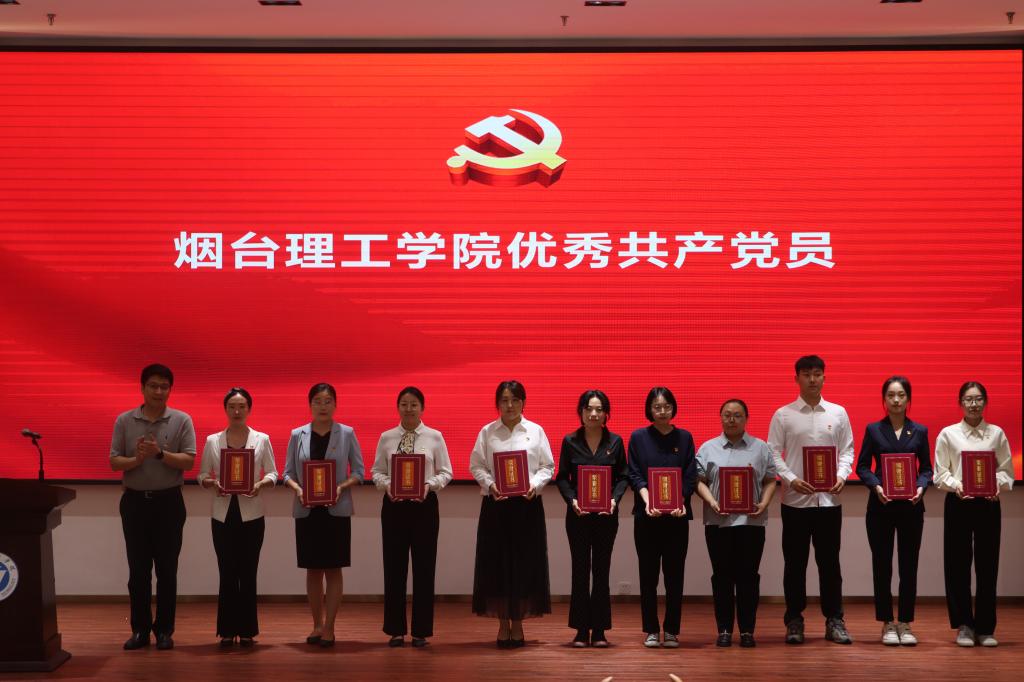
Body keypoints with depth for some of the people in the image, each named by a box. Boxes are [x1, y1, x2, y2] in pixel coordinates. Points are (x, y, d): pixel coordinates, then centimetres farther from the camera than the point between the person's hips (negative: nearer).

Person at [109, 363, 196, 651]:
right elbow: (114, 462, 1)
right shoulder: (124, 421, 4)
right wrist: (136, 460, -18)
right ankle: (140, 629, 11)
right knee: (138, 569, 4)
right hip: (135, 500, 1)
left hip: (168, 501, -1)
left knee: (167, 569, 3)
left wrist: (160, 453, -20)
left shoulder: (182, 421, 0)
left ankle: (164, 630, 10)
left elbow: (189, 461, -7)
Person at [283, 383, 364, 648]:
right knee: (313, 569, 7)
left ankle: (329, 627, 5)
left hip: (336, 510, -2)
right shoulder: (297, 435, 5)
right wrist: (297, 488, -13)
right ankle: (317, 624, 17)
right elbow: (288, 472, 7)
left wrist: (341, 487, -16)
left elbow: (359, 471, 2)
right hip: (307, 510, 2)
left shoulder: (347, 434, 1)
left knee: (333, 569, 0)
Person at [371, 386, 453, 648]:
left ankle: (421, 631, 12)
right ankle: (396, 630, 14)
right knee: (394, 567, 4)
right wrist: (387, 484, -14)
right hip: (394, 505, 1)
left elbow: (446, 472, 1)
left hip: (424, 505, -1)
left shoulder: (435, 437, 1)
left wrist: (430, 485, -16)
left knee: (424, 567, 3)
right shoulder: (386, 438, 5)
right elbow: (376, 471, 6)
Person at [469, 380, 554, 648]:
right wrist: (489, 485, -14)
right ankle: (503, 624, 12)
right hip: (496, 504, 0)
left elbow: (547, 467, 4)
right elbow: (476, 466, 3)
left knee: (525, 563, 1)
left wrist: (534, 485, -13)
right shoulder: (487, 432, 6)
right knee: (497, 563, 0)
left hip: (527, 504, 0)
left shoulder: (536, 431, 6)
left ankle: (518, 623, 12)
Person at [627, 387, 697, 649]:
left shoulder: (684, 438, 7)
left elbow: (690, 477, 2)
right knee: (648, 573, 3)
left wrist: (681, 501, -15)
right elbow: (634, 475, -1)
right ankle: (651, 630, 10)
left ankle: (672, 630, 10)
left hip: (677, 515, 1)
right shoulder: (638, 437, 5)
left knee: (674, 573, 3)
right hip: (646, 516, 0)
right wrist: (648, 500, -17)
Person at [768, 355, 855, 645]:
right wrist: (791, 479, -15)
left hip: (829, 498, 1)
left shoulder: (838, 413, 8)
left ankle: (834, 621, 11)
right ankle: (794, 621, 12)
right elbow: (773, 453, -1)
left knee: (829, 561, 5)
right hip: (795, 499, -1)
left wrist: (842, 476, -8)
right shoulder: (783, 415, 2)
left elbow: (847, 450, 9)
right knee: (795, 562, 4)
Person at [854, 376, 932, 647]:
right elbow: (862, 466, 2)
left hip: (911, 505, 1)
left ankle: (905, 624, 12)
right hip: (880, 505, -1)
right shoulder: (873, 430, 4)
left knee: (909, 565, 3)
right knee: (882, 565, 2)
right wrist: (875, 485, -16)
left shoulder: (920, 431, 7)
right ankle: (887, 624, 11)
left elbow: (927, 468, 7)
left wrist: (921, 487, -13)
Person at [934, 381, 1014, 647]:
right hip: (958, 503, -1)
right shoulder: (948, 434, 3)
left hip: (988, 503, 1)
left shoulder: (997, 433, 6)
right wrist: (955, 485, -18)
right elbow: (940, 473, 1)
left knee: (987, 565, 2)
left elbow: (1007, 470, 6)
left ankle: (985, 628, 12)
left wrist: (997, 484, -14)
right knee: (958, 565, 1)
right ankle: (963, 626, 12)